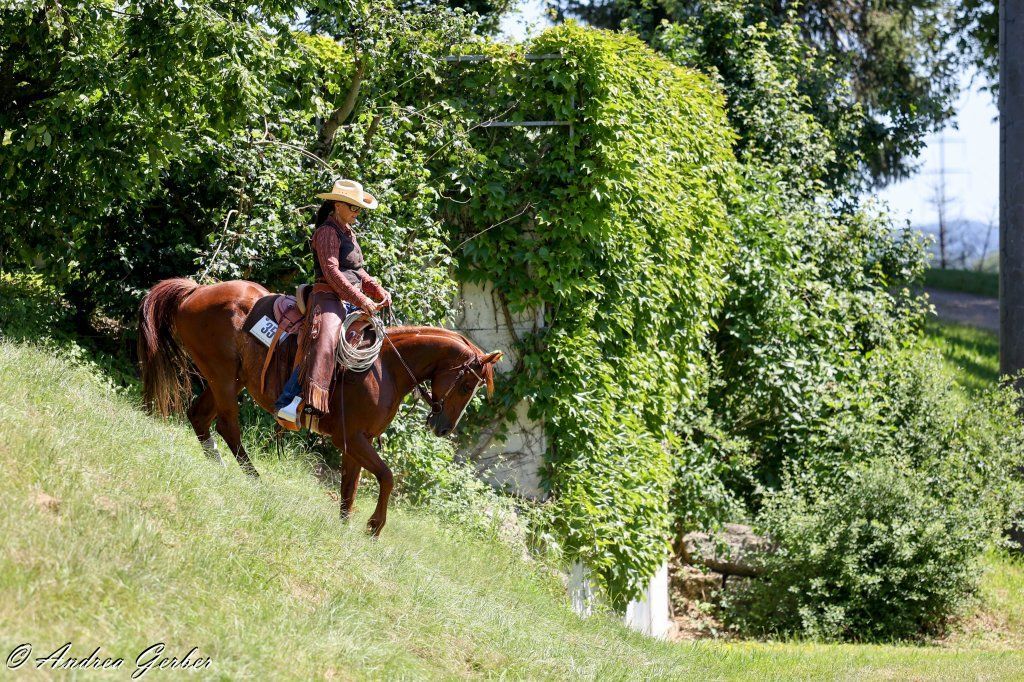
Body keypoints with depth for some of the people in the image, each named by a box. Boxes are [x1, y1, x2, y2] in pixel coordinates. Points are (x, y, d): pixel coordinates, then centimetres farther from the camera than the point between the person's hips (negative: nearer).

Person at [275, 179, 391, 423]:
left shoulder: (348, 232, 23)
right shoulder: (327, 232, -7)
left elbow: (358, 272, 27)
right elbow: (332, 272, -17)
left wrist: (379, 292, 11)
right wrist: (360, 300, -21)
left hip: (352, 301, 10)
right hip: (330, 297, -10)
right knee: (323, 341, -33)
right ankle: (287, 402, -44)